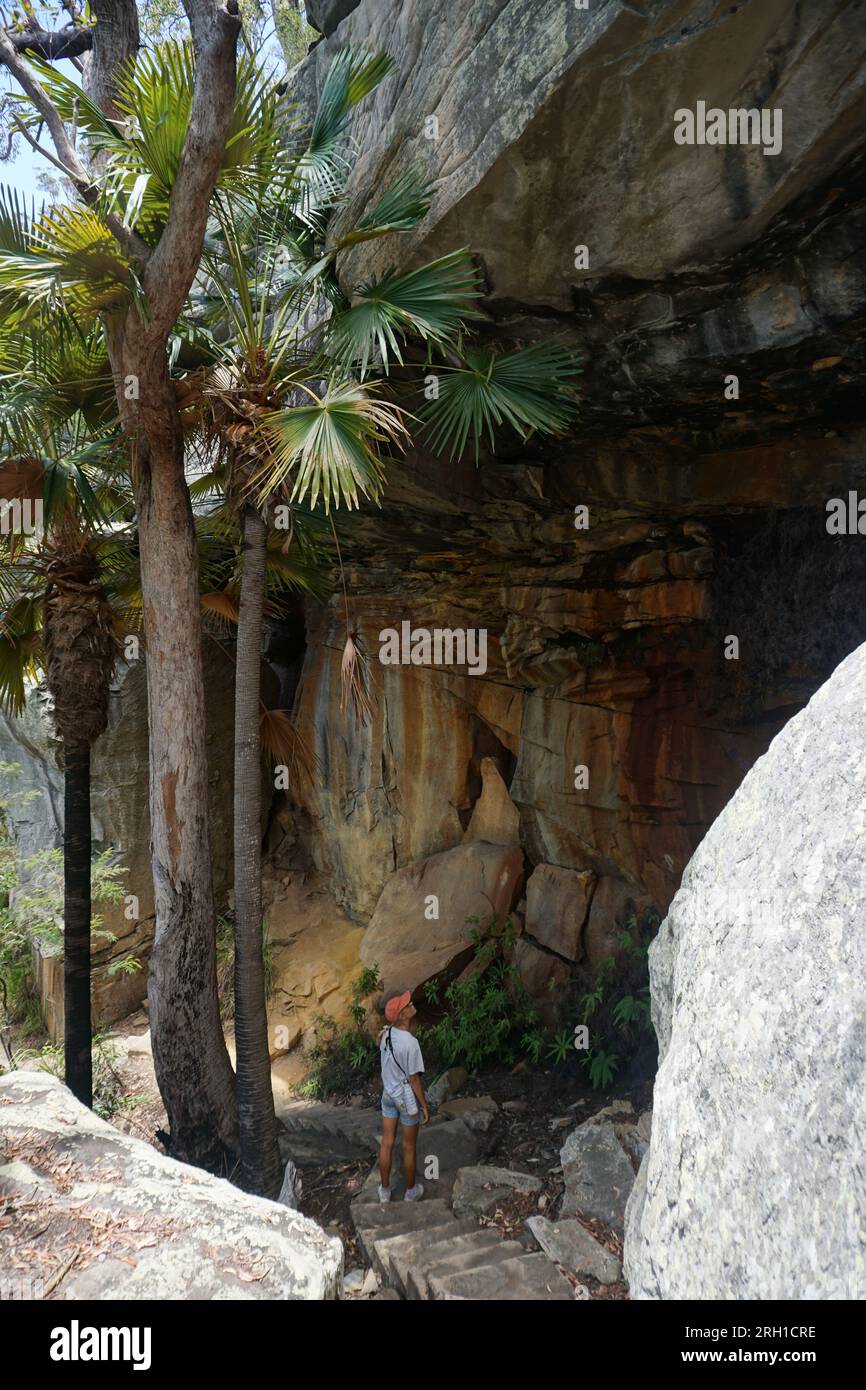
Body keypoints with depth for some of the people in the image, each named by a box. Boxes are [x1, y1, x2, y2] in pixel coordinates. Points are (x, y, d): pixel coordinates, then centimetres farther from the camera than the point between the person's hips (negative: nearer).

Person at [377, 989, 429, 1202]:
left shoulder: (386, 1034, -8)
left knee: (387, 1144, 18)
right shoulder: (410, 1043, -29)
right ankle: (411, 1192, 33)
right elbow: (414, 1079, -21)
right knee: (409, 1147, 15)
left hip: (388, 1094, 6)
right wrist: (424, 1105, -9)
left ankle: (385, 1191, 34)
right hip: (406, 1098, -6)